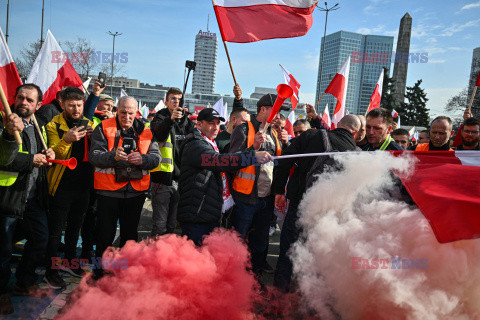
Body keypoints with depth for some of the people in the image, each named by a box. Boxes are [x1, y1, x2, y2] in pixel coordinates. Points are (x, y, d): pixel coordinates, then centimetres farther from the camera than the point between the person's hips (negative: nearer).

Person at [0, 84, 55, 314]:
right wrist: (31, 160, -18)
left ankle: (24, 283, 34)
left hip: (33, 196, 7)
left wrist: (48, 155, 5)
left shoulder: (38, 126, 13)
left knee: (40, 239, 14)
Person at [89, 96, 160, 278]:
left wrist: (142, 159, -20)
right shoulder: (103, 128, -1)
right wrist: (113, 157, -29)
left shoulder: (145, 131, 6)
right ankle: (100, 271, 26)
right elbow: (94, 156, -10)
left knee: (130, 235, 16)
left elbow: (156, 157, 0)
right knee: (105, 235, 7)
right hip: (108, 190, -2)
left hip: (136, 192, 3)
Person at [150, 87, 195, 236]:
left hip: (180, 179, 5)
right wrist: (171, 119, -44)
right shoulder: (161, 118, -2)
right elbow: (158, 133, -26)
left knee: (172, 224, 16)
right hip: (163, 179, -5)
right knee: (160, 224, -2)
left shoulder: (186, 121, 14)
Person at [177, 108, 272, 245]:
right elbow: (219, 161, -30)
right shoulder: (194, 146, -14)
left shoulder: (211, 145, 20)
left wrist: (253, 147, 2)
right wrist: (253, 156, -36)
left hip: (212, 216, 10)